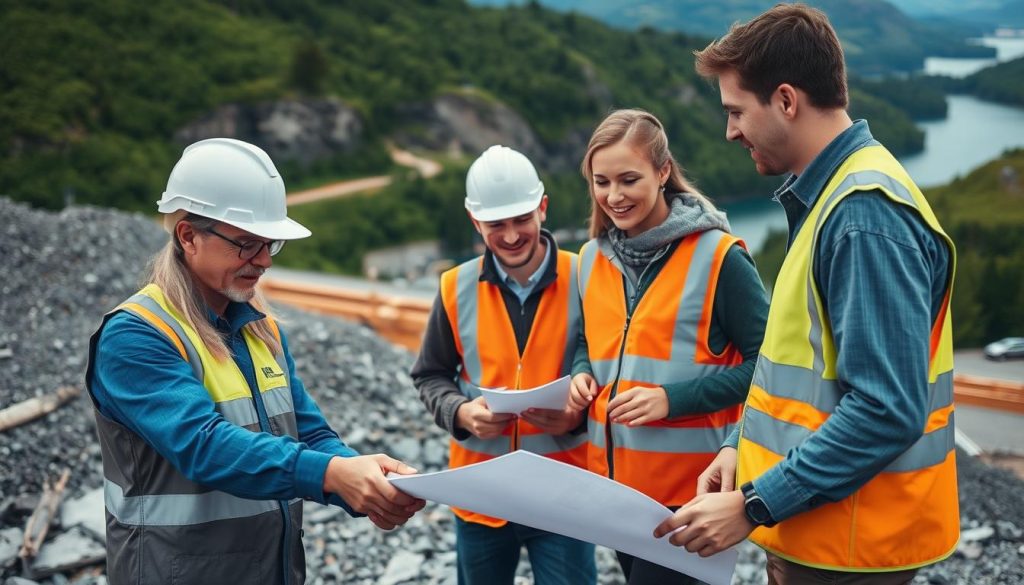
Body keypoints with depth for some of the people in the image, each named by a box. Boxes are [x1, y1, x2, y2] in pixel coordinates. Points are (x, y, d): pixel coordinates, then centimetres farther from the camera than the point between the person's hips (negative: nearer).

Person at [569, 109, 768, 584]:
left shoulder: (718, 257, -12)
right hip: (614, 476, 6)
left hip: (691, 482, -6)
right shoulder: (592, 258, 6)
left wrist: (675, 398, -21)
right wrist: (581, 374, -4)